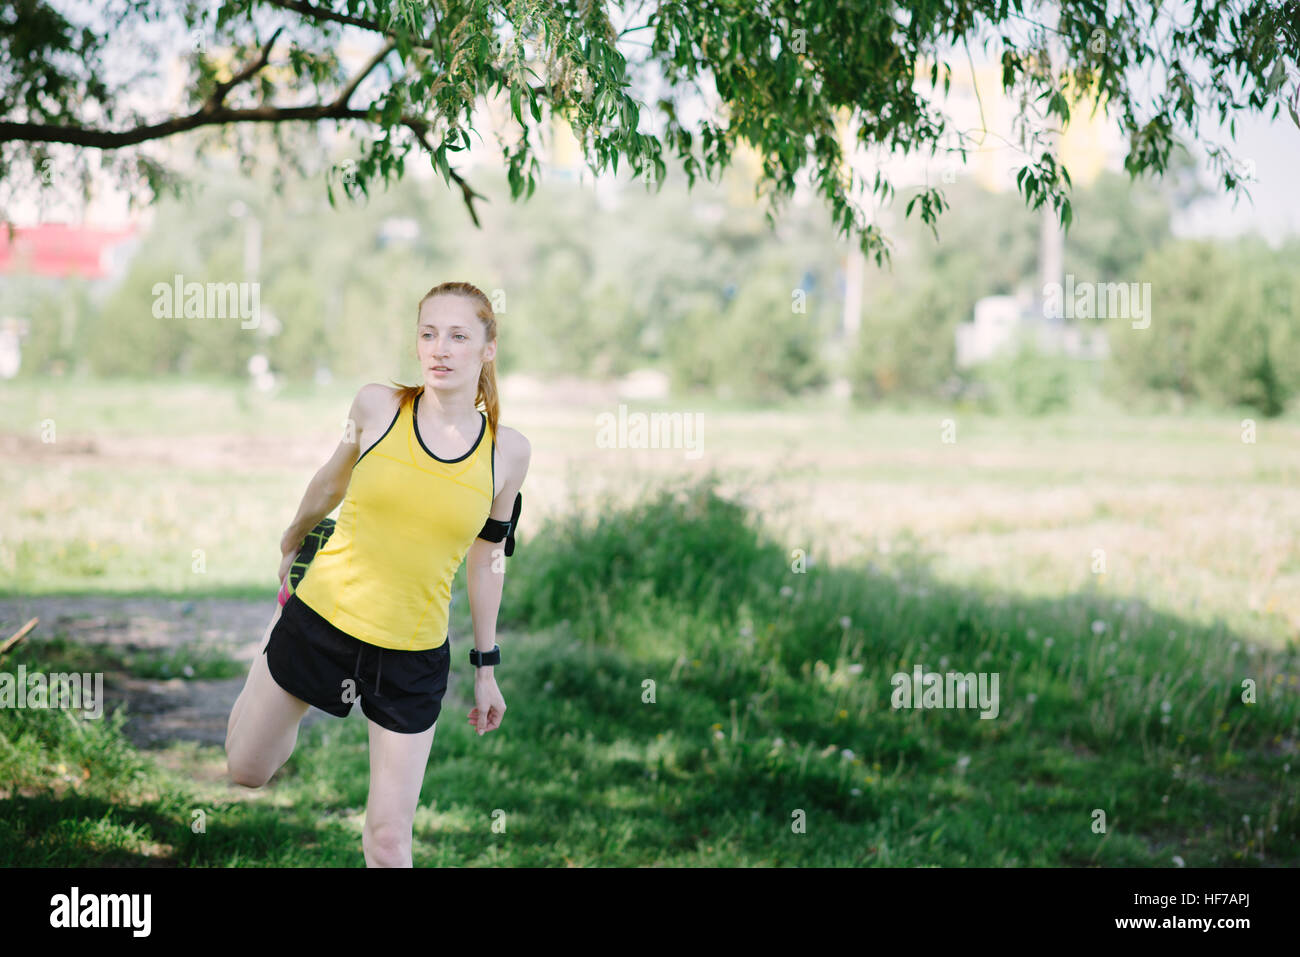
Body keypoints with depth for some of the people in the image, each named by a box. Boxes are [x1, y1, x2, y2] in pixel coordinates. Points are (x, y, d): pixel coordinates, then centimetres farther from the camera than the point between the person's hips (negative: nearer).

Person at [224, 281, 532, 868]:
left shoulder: (508, 451, -5)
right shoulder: (377, 406, -9)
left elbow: (486, 558, 7)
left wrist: (486, 665, 11)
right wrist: (292, 539, 27)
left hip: (414, 657, 0)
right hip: (321, 620, 1)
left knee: (389, 841, -1)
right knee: (245, 770, 19)